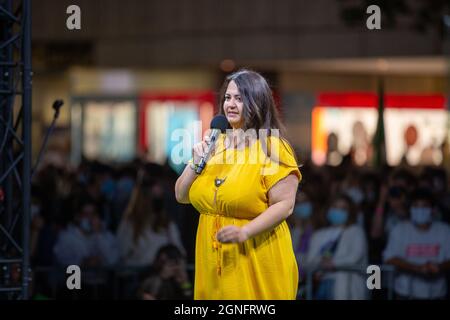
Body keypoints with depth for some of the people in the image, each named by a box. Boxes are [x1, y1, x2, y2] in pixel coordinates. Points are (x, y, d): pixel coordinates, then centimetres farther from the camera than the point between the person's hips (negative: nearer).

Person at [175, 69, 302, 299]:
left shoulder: (273, 148, -9)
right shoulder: (214, 144, 10)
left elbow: (284, 205, -15)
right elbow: (182, 197, 12)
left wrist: (244, 232, -27)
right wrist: (195, 163, -5)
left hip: (257, 259, -5)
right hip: (213, 259, 6)